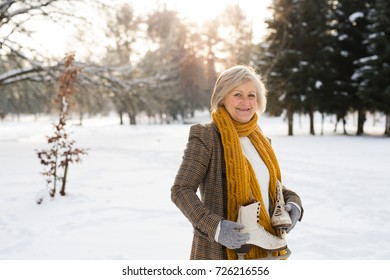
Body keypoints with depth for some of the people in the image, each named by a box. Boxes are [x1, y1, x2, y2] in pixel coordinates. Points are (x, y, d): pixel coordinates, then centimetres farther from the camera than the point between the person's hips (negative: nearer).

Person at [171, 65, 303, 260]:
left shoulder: (259, 140, 10)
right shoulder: (205, 136, -11)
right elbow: (181, 190, -16)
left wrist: (292, 202, -1)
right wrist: (215, 226, -28)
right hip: (221, 252, -7)